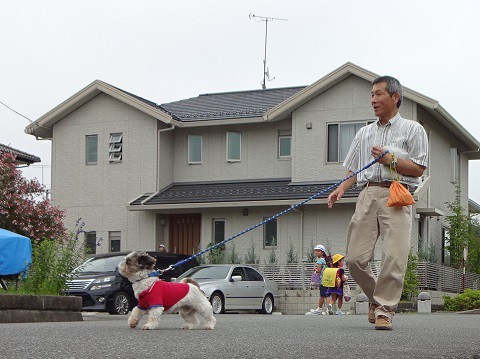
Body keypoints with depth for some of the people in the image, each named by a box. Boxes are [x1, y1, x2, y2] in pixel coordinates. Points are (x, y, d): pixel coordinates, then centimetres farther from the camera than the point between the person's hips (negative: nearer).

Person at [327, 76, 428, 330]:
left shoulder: (412, 130, 10)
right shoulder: (364, 133, 25)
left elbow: (418, 169, 1)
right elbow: (354, 170, 24)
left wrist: (390, 160, -9)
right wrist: (341, 188, 6)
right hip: (367, 196, 4)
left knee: (394, 258, -15)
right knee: (355, 258, -5)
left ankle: (384, 310, -6)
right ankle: (377, 297, 18)